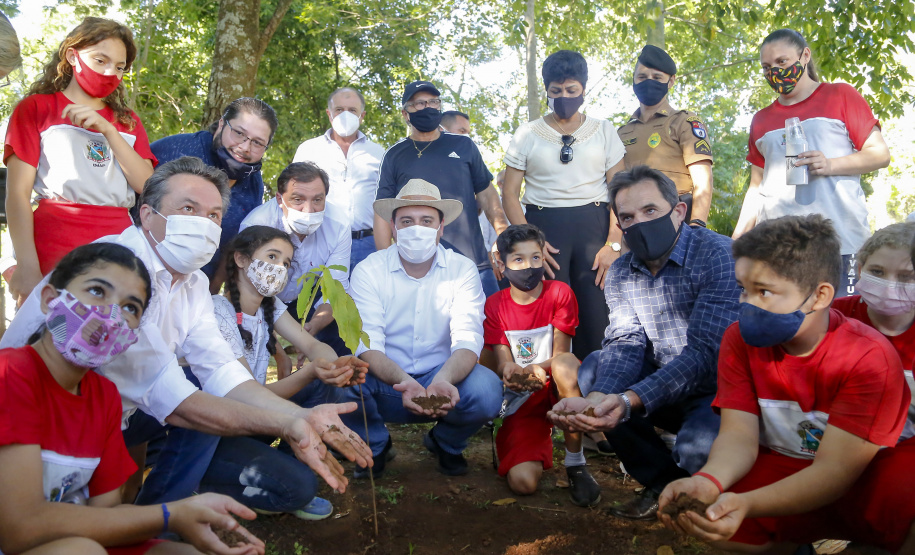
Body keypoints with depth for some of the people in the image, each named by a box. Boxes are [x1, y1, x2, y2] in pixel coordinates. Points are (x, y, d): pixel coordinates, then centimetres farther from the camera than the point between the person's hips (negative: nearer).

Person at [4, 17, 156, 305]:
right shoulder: (36, 108, 8)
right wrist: (27, 267, -13)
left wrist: (107, 130, -7)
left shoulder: (127, 122, 20)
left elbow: (147, 186, 4)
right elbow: (17, 193, -1)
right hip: (53, 256, -3)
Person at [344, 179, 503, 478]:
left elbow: (467, 339, -17)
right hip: (385, 384, 0)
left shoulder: (462, 270, -6)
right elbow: (368, 344, -18)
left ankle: (446, 442, 8)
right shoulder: (368, 271, -8)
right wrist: (404, 382, -39)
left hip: (442, 379, 1)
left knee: (486, 390, -30)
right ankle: (374, 444, 5)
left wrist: (443, 380, -40)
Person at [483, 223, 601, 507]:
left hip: (557, 388, -1)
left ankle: (575, 463, -19)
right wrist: (510, 373, -29)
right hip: (522, 400, 2)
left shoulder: (559, 293, -6)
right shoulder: (494, 306, 0)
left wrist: (534, 369, -28)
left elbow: (560, 355, -7)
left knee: (564, 363, -39)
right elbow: (504, 363, -4)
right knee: (523, 482, -21)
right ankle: (542, 436, 18)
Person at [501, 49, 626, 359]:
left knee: (596, 315, -4)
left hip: (593, 225, 1)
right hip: (544, 225, 0)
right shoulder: (527, 134, 9)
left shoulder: (604, 131, 10)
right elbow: (509, 194, 5)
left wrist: (614, 244, -8)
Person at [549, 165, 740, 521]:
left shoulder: (718, 255, -19)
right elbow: (626, 343, -10)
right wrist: (599, 398, -33)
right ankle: (662, 483, 1)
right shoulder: (621, 272, 2)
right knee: (592, 371, -12)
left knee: (698, 446, -34)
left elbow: (704, 351, -28)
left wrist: (629, 401, -41)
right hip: (663, 388, 6)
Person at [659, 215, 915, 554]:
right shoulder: (740, 340, -8)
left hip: (868, 476, -3)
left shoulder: (870, 358, -21)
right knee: (708, 514, -24)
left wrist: (747, 505, -44)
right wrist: (708, 481, -39)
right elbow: (738, 436, -14)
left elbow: (834, 469, -26)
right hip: (782, 469, 4)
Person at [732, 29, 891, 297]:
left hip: (838, 241, -3)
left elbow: (880, 154, 4)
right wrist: (737, 238, 11)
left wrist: (831, 165, -14)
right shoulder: (761, 120, 18)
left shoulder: (840, 96, 8)